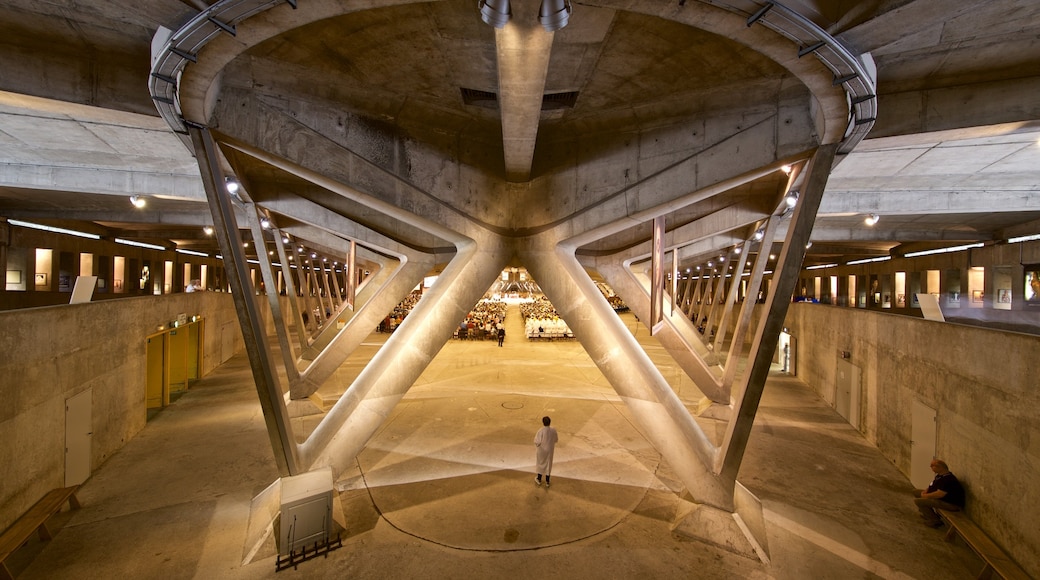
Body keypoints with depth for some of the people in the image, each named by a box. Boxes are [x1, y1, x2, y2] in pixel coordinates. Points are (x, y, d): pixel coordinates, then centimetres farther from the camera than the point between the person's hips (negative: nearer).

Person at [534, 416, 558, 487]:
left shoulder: (541, 431, -25)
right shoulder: (553, 430, -12)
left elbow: (537, 441, -21)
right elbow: (556, 439, 2)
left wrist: (537, 444, 1)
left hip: (542, 450, -3)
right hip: (550, 450, 3)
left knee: (541, 463, 18)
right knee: (549, 464, 17)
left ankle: (539, 479, 35)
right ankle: (547, 482, 27)